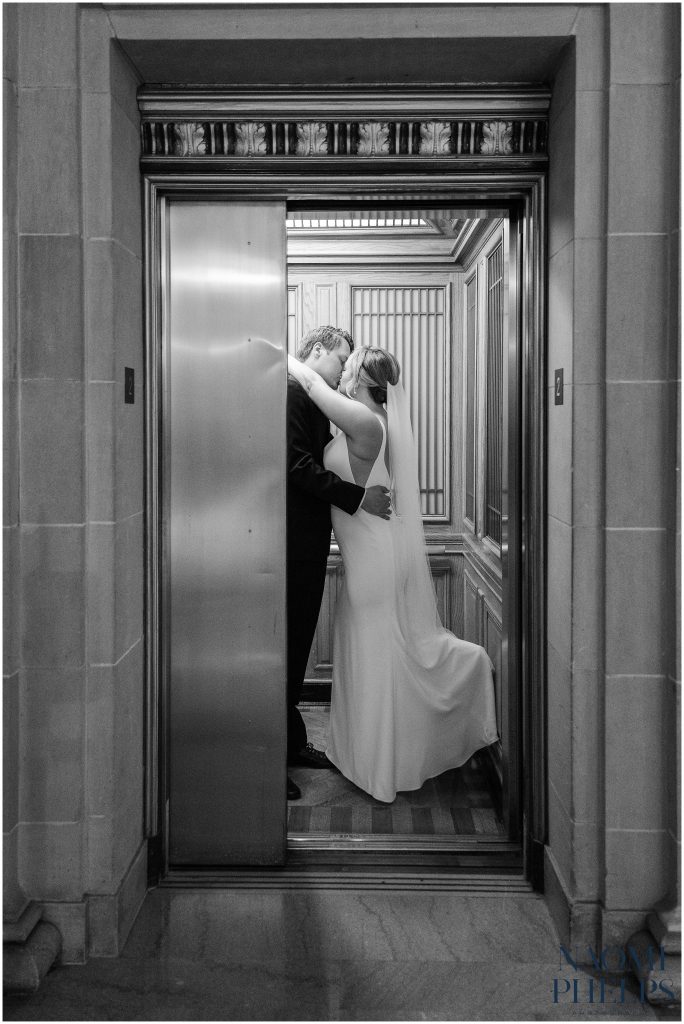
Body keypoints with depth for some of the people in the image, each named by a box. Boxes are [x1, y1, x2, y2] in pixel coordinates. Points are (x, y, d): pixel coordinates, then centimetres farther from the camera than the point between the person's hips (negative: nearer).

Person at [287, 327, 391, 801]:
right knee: (284, 647, -4)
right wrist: (357, 496, -19)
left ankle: (292, 742, 29)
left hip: (309, 544, 10)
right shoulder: (289, 392, -12)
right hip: (293, 544, -10)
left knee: (298, 644, 17)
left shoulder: (314, 399, 18)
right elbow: (298, 465, -21)